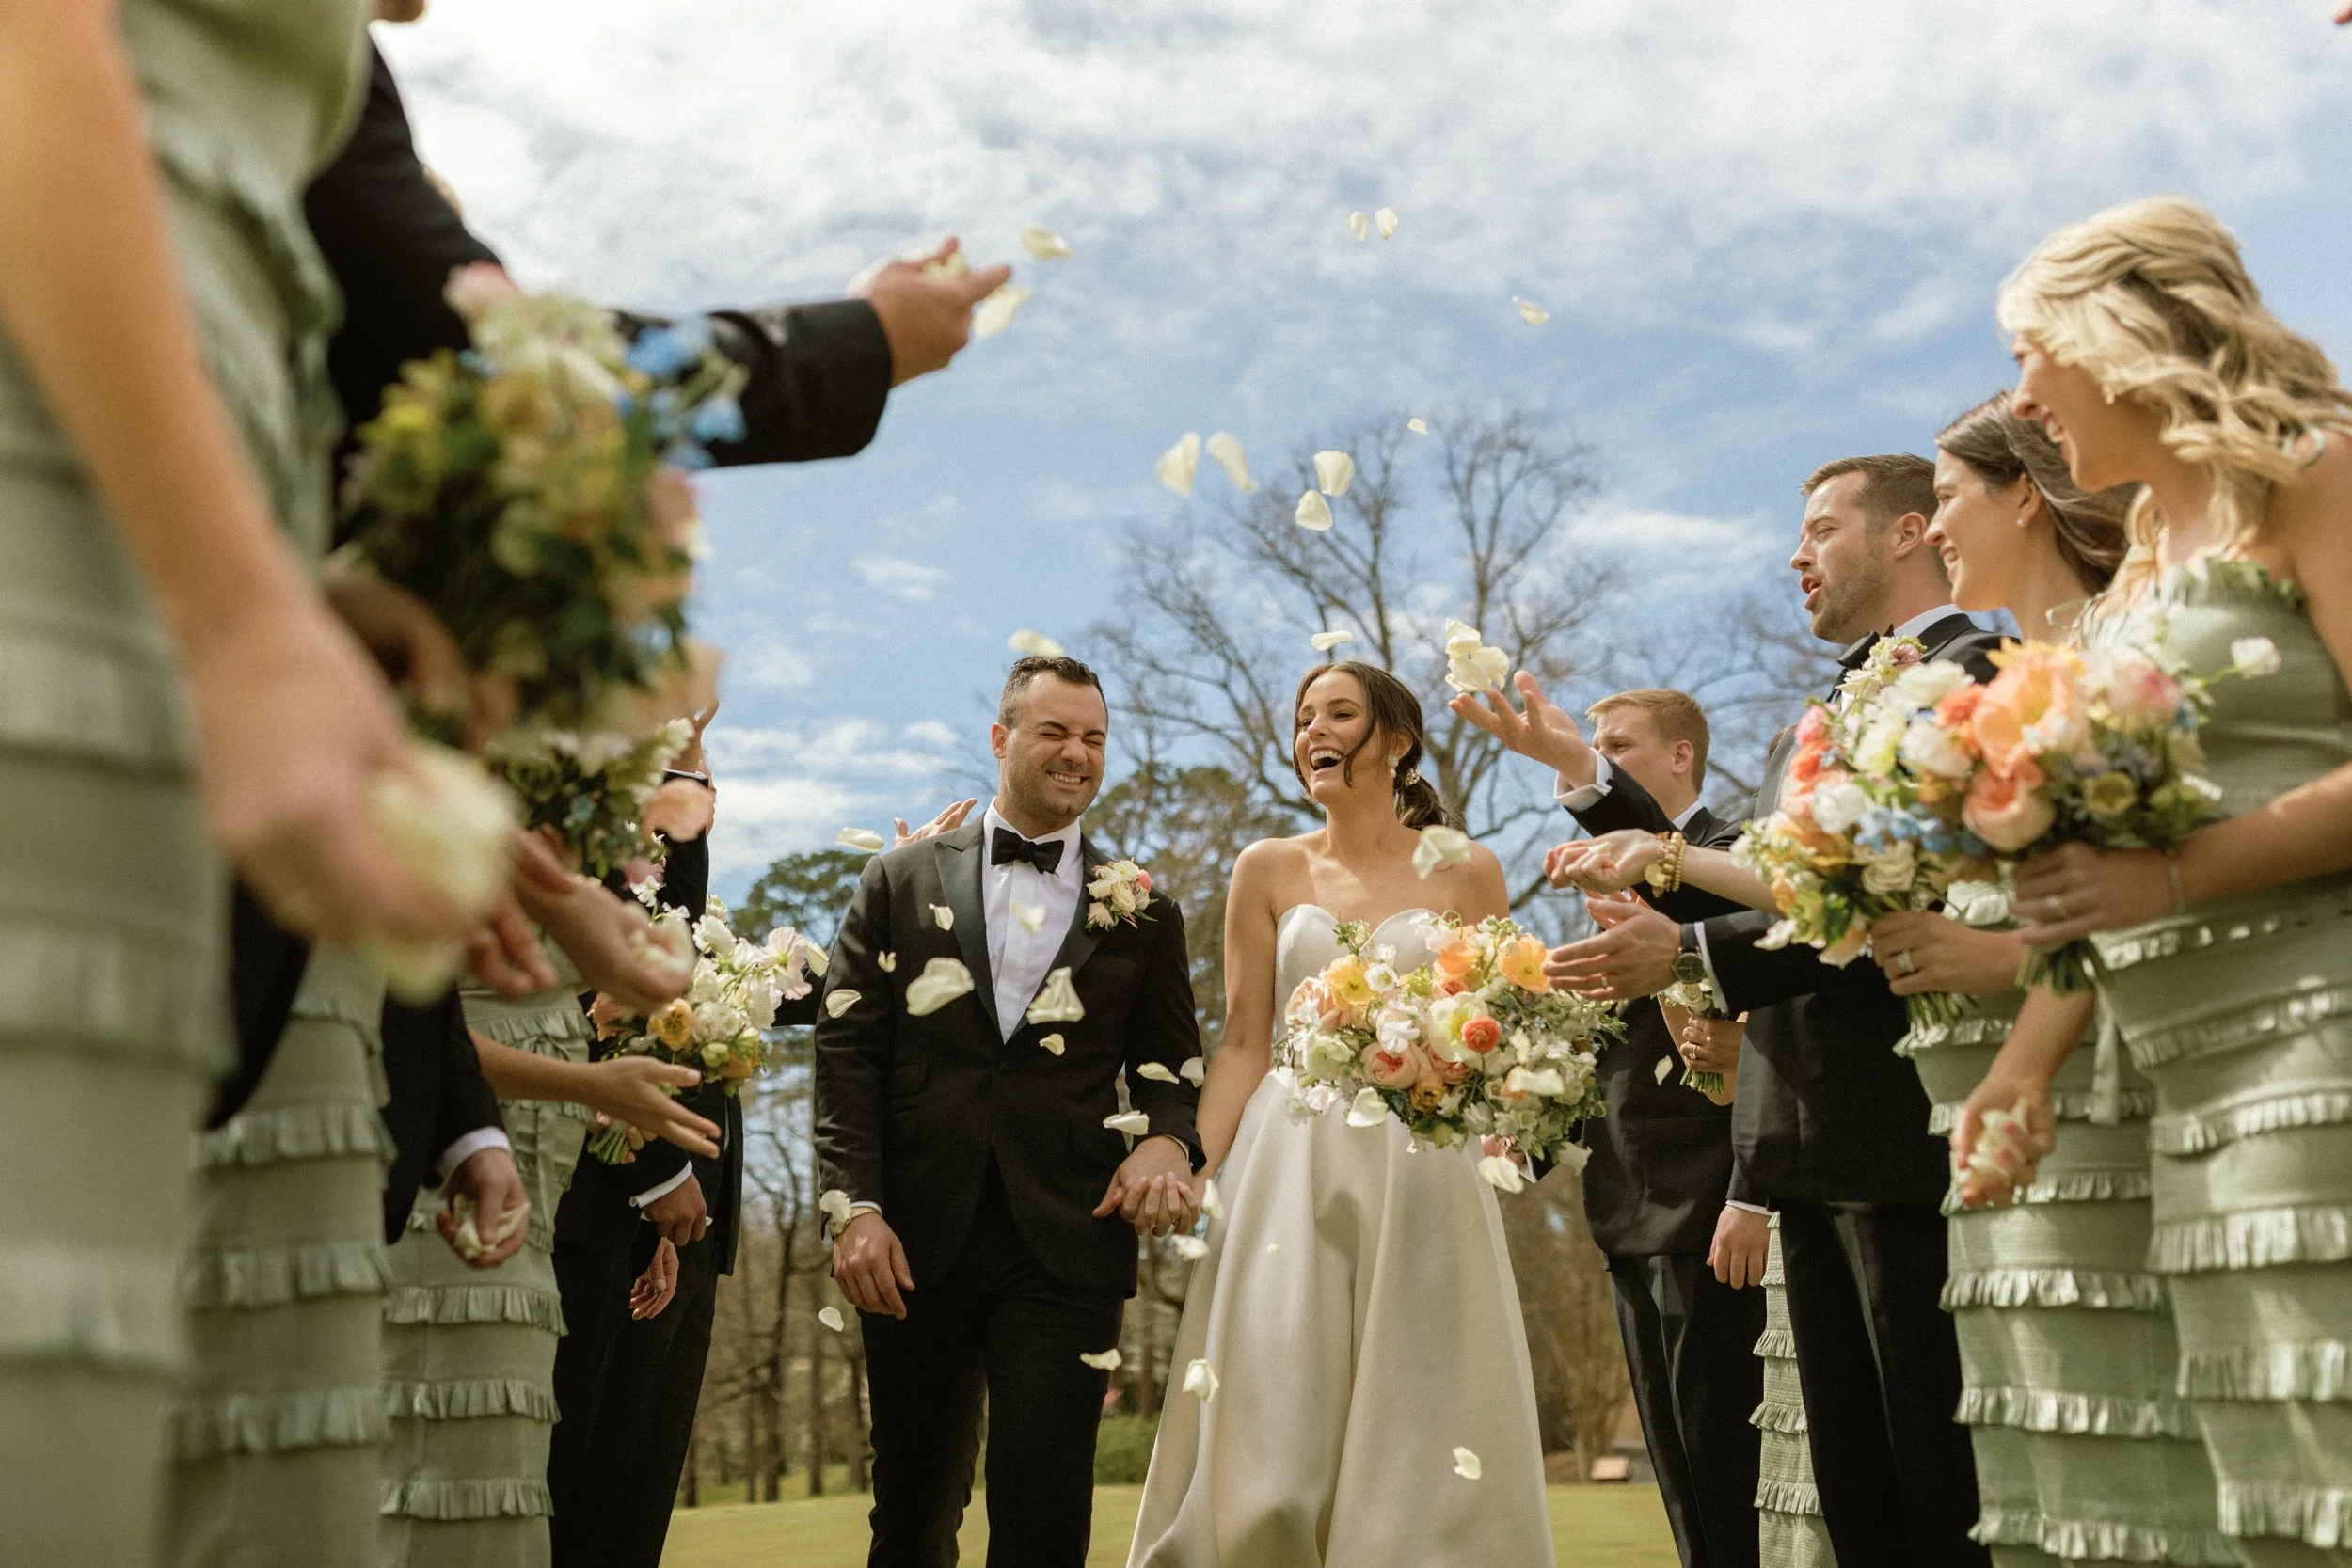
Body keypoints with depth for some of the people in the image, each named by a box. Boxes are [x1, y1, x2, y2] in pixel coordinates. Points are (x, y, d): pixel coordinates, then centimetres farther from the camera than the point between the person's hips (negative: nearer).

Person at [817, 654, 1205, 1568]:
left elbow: (1170, 1063, 12)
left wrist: (1166, 1140, -11)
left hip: (1068, 1246, 0)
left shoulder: (1142, 911, 11)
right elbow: (847, 1051, 3)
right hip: (915, 1245, 1)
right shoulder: (901, 883, 9)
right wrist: (855, 1208, -8)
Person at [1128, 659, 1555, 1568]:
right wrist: (1192, 1176, -5)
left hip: (1421, 1170, 0)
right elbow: (1243, 1046, 5)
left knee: (1419, 1429, 2)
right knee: (1271, 1427, 0)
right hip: (1289, 1165, 1)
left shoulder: (1465, 870, 4)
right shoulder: (1270, 869, 7)